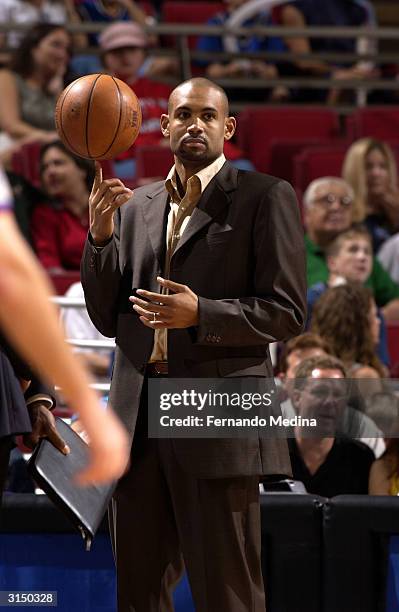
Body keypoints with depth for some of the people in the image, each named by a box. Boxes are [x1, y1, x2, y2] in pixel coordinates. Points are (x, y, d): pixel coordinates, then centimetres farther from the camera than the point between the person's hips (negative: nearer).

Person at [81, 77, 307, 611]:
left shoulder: (266, 198, 1)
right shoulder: (135, 206, 16)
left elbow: (287, 312, -4)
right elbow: (106, 319, 15)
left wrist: (201, 314, -18)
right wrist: (101, 235, 0)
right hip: (138, 420, 5)